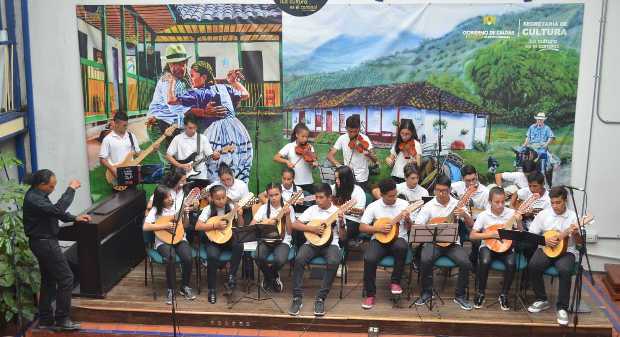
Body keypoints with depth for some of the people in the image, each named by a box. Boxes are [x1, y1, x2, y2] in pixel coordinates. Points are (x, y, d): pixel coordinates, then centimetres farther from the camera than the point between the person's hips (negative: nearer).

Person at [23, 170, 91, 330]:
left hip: (44, 242, 10)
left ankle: (46, 320, 22)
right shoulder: (33, 199, -23)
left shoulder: (38, 194, 8)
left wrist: (74, 218, 6)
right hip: (44, 243, -10)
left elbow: (53, 211, 18)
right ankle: (62, 319, 2)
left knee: (49, 280, 15)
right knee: (66, 278, -5)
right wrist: (70, 189, -28)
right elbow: (57, 209, -35)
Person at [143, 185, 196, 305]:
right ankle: (170, 290, -11)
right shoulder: (155, 210, -5)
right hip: (163, 241, -2)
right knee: (171, 258, -32)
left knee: (188, 258, -24)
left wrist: (185, 214, -11)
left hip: (179, 238, 3)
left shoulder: (178, 205, 2)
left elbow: (185, 225, 8)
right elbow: (145, 227, -16)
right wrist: (165, 226, -19)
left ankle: (184, 287, 1)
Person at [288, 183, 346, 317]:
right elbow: (295, 225, 2)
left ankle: (320, 299, -22)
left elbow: (342, 236, 5)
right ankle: (297, 298, -20)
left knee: (334, 262, -35)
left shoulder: (337, 211, 6)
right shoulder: (312, 209, 9)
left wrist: (341, 223, -13)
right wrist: (312, 228, -11)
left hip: (330, 243, -1)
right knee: (299, 259, -30)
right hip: (312, 242, 1)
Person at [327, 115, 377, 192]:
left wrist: (369, 154, -37)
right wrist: (339, 165, -22)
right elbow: (330, 155, -4)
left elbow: (375, 160, -14)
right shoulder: (342, 138, -2)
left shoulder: (364, 139, -8)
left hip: (362, 180, -2)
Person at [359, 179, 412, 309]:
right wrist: (379, 229, -14)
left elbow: (409, 228, 7)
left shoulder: (404, 204, 2)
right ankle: (370, 294, -12)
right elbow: (362, 227, -1)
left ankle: (395, 282, -15)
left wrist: (407, 219, -15)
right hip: (379, 239, 0)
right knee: (369, 258, -30)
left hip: (398, 238, 0)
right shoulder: (373, 207, -1)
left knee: (401, 247, -37)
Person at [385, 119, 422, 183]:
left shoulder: (416, 144, -4)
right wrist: (389, 160, -9)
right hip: (395, 177, 4)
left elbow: (418, 163, -10)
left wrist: (414, 162, -33)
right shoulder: (397, 144, 10)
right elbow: (391, 158, 14)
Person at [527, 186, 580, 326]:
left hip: (566, 251, -2)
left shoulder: (573, 216, 0)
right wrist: (545, 240, -13)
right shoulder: (543, 214, 3)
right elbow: (531, 235, 3)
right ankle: (542, 300, -6)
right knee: (533, 266, -28)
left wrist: (576, 234, -21)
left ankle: (562, 307, -16)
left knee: (564, 270, -34)